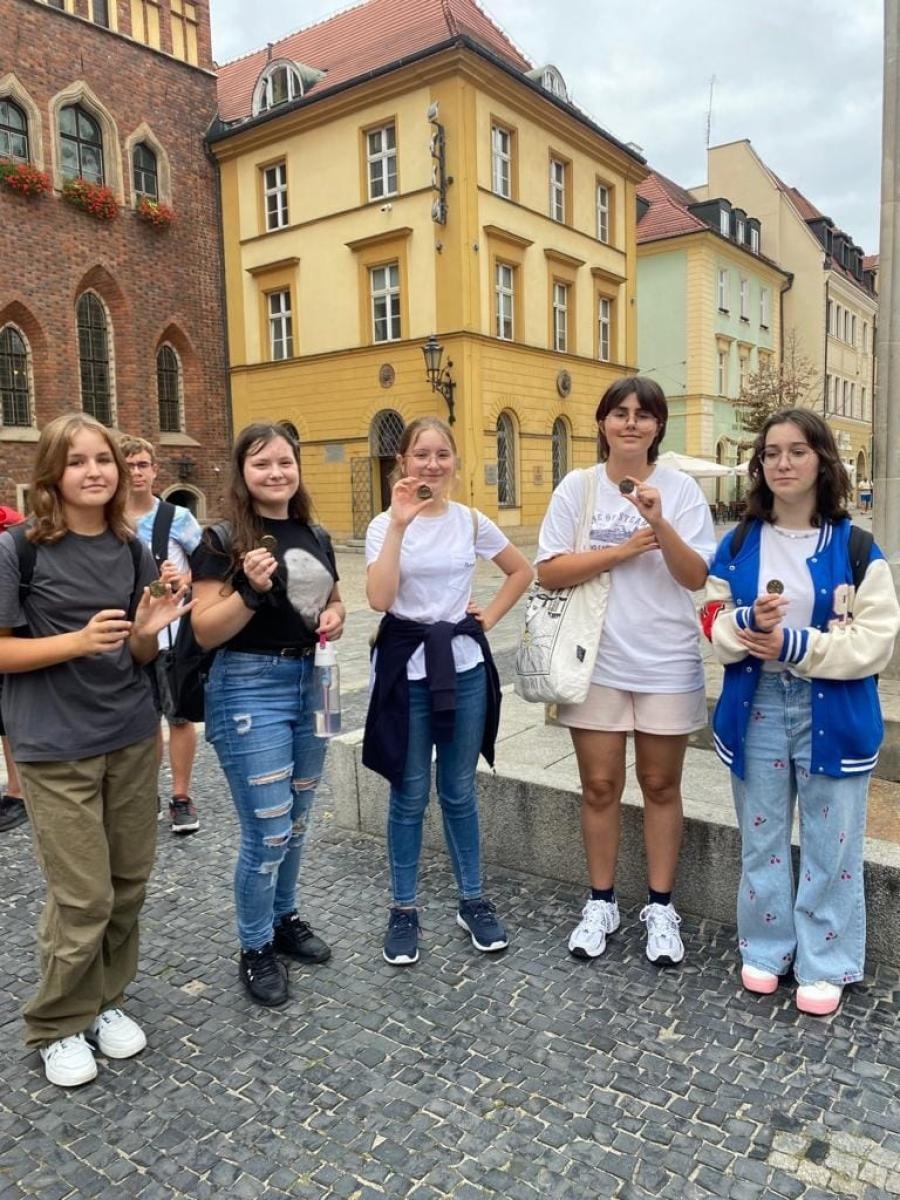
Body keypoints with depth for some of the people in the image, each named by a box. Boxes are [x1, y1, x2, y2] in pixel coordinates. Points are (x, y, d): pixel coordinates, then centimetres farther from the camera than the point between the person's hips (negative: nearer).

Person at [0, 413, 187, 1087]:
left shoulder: (133, 551, 3)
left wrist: (146, 632, -13)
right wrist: (79, 640, -24)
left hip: (133, 737, 5)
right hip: (56, 748, -4)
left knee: (128, 883, 12)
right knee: (84, 897, 1)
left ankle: (106, 1000, 35)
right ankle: (59, 1025, 25)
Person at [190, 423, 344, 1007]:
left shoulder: (316, 537, 8)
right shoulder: (223, 541, -9)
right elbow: (205, 631, -13)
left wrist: (335, 618, -2)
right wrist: (251, 591, -27)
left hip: (312, 684, 6)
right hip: (250, 690, -6)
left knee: (297, 822, 18)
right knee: (268, 833, -2)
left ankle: (285, 919, 39)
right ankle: (255, 950, 20)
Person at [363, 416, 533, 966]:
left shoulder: (473, 521, 2)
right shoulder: (387, 524, -4)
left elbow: (522, 571, 16)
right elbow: (379, 599, -20)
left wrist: (490, 616, 4)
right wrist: (399, 524, -23)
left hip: (464, 665, 2)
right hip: (407, 667, -2)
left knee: (459, 791, 12)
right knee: (410, 795, 7)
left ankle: (473, 900, 28)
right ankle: (405, 909, 23)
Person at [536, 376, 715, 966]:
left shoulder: (681, 489, -2)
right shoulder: (577, 487, 0)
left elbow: (697, 577, -9)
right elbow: (549, 571, -7)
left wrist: (660, 524, -23)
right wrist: (620, 550, -16)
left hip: (667, 664, 0)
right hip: (596, 662, 0)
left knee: (660, 785, 11)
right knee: (600, 786, 10)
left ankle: (660, 907, 27)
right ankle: (601, 903, 27)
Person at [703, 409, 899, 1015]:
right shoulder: (737, 546, 3)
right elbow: (713, 625, 2)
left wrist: (795, 644, -22)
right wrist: (747, 624, -20)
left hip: (833, 715, -2)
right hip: (755, 710, 3)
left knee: (830, 846, 9)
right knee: (762, 839, 15)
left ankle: (825, 964, 27)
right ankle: (766, 949, 34)